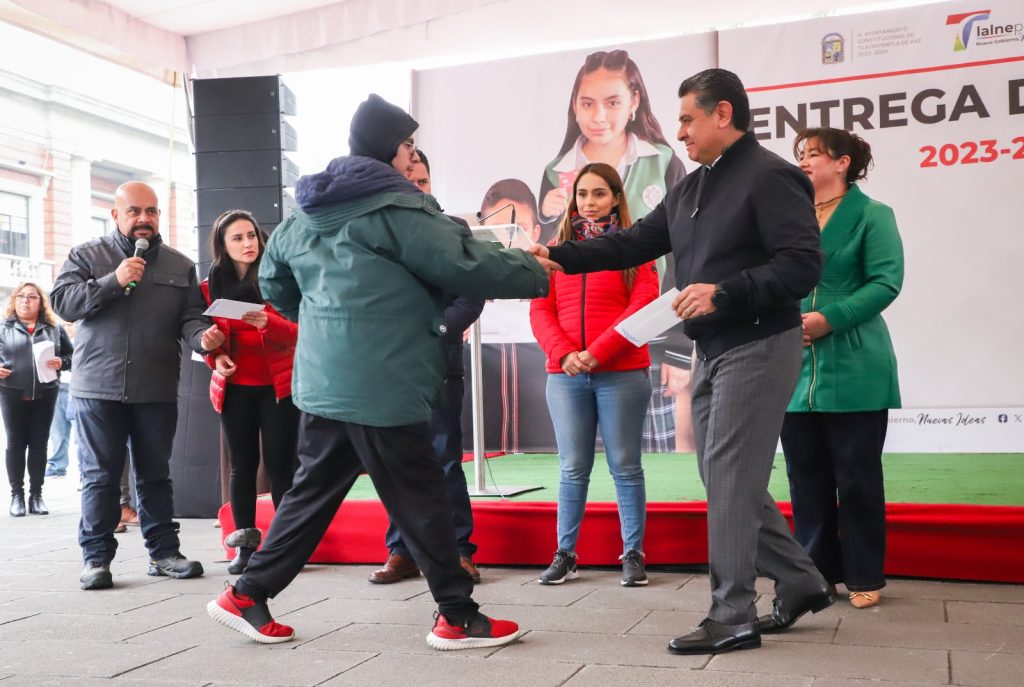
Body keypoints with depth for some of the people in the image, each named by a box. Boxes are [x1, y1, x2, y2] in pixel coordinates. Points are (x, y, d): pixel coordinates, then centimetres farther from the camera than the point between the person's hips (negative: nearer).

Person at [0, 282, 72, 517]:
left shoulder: (54, 328, 9)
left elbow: (72, 354, 9)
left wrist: (61, 363, -11)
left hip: (45, 394, 1)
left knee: (39, 444, 5)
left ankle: (36, 494, 12)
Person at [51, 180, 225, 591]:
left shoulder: (180, 266, 11)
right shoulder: (86, 256, 6)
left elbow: (189, 318, 3)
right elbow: (62, 302, -6)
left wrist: (202, 338, -20)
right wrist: (113, 281, -18)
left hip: (157, 391, 2)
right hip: (98, 388, -2)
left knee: (155, 475, 10)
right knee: (100, 476, 3)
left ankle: (163, 552, 17)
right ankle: (96, 558, 11)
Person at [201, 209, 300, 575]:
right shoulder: (210, 286, 4)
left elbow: (296, 331, -9)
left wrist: (267, 322, -29)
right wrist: (216, 359, -10)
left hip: (278, 385, -2)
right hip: (234, 388, 2)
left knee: (280, 464, -3)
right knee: (242, 465, 4)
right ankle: (245, 545, 10)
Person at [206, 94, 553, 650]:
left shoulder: (308, 212, 14)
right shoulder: (396, 208, -11)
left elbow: (273, 279, 25)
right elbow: (465, 265, -11)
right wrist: (535, 272, 4)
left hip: (323, 382, 8)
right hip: (379, 386, -8)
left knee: (313, 491, 17)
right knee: (421, 500, 1)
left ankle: (247, 595, 22)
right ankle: (458, 616, 12)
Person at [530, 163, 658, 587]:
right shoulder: (558, 248, 13)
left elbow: (643, 307, -7)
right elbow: (540, 309, 6)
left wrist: (596, 353, -14)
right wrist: (564, 354, -11)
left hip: (622, 374, -2)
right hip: (565, 375, 3)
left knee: (625, 466, 3)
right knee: (573, 469, 6)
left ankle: (633, 554, 11)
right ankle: (565, 555, 13)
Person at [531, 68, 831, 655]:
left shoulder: (770, 177, -13)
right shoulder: (689, 190, 15)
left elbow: (804, 264, -21)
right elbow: (633, 244, 14)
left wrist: (724, 292, -28)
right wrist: (559, 256, 5)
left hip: (758, 349, -9)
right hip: (712, 353, 9)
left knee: (730, 479, -7)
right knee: (728, 479, 12)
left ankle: (733, 617, 3)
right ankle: (801, 583, 26)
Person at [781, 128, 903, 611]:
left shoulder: (871, 215, 0)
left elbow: (886, 282, -10)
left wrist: (829, 318, -19)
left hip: (854, 372, -4)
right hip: (796, 370, 4)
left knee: (857, 477, 3)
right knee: (805, 476, 9)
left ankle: (864, 578, 15)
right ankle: (817, 572, 21)